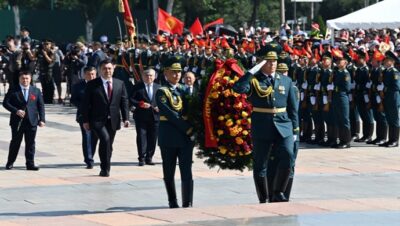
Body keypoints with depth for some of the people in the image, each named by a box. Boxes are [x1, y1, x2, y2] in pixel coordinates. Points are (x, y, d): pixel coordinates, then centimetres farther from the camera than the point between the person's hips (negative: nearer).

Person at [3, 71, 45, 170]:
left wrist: (42, 119, -2)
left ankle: (30, 164, 5)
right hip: (17, 121, -1)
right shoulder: (13, 90, 2)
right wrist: (16, 111, -16)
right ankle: (10, 163, 17)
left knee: (30, 143, 1)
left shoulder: (36, 91, 9)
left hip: (31, 121, 1)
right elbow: (5, 103, -2)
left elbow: (41, 106, 8)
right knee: (15, 142, 5)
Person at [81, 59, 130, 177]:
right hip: (98, 120, -4)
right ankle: (105, 169, -14)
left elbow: (124, 102, 8)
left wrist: (126, 118, -1)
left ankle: (105, 169, 22)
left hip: (113, 120, 4)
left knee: (108, 144, 8)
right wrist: (85, 120, -6)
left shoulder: (120, 84, 8)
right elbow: (85, 103, -1)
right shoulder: (92, 84, -2)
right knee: (105, 139, -23)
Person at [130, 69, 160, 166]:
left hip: (155, 117, 3)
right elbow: (131, 99, -2)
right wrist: (140, 104, -17)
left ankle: (149, 158, 12)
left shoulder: (158, 87, 13)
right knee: (141, 136, -6)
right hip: (141, 117, -3)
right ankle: (142, 158, -5)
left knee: (153, 138, 4)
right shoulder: (137, 87, 3)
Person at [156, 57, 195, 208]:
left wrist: (191, 129, -5)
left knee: (186, 171, -4)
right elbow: (169, 113, -14)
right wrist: (187, 128, -18)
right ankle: (173, 202, 18)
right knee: (169, 172, 6)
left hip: (186, 136, 3)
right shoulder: (162, 92, -4)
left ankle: (187, 203, -3)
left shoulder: (185, 90, 11)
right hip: (169, 137, -3)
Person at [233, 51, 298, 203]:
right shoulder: (254, 80, 0)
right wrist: (253, 71, -18)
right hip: (261, 128, -2)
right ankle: (263, 200, 14)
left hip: (283, 127, 2)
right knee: (260, 166, 3)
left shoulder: (286, 81, 11)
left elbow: (293, 107, 14)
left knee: (288, 158, -16)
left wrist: (295, 130, 10)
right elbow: (238, 88, -22)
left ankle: (278, 193, 1)